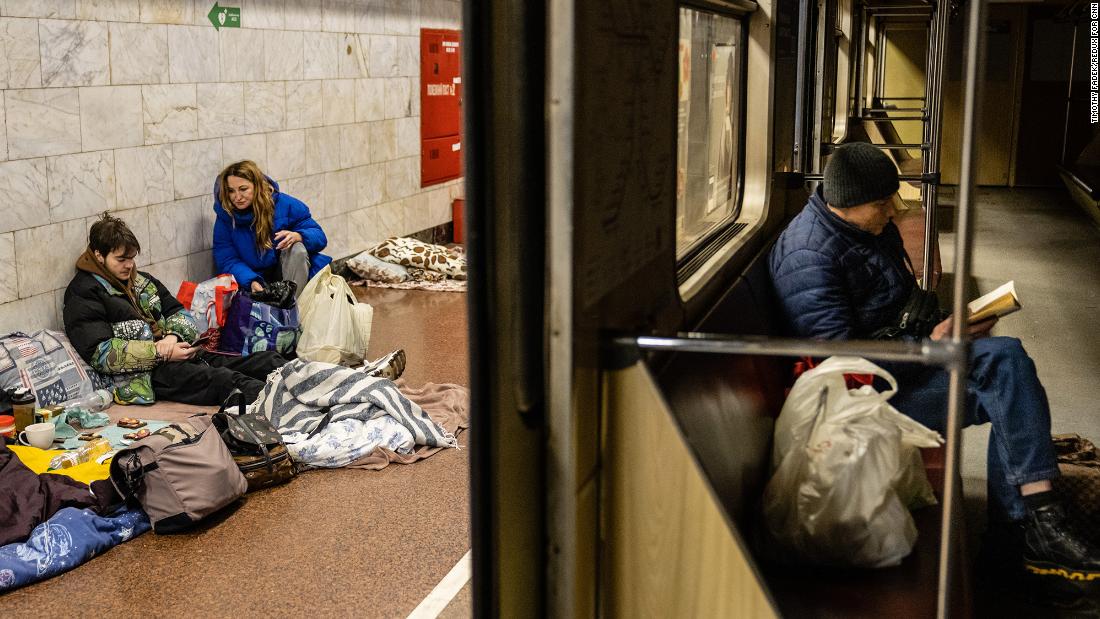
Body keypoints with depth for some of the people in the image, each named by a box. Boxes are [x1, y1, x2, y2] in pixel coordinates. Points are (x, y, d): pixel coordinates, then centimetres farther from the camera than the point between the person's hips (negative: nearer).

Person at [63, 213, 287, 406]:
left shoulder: (140, 280, 22)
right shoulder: (83, 294, -2)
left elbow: (180, 312, 20)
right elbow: (100, 353, -13)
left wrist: (173, 336, -6)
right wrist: (160, 352, -18)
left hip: (178, 353, 8)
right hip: (145, 374, -8)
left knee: (267, 362, -10)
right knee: (225, 380, -34)